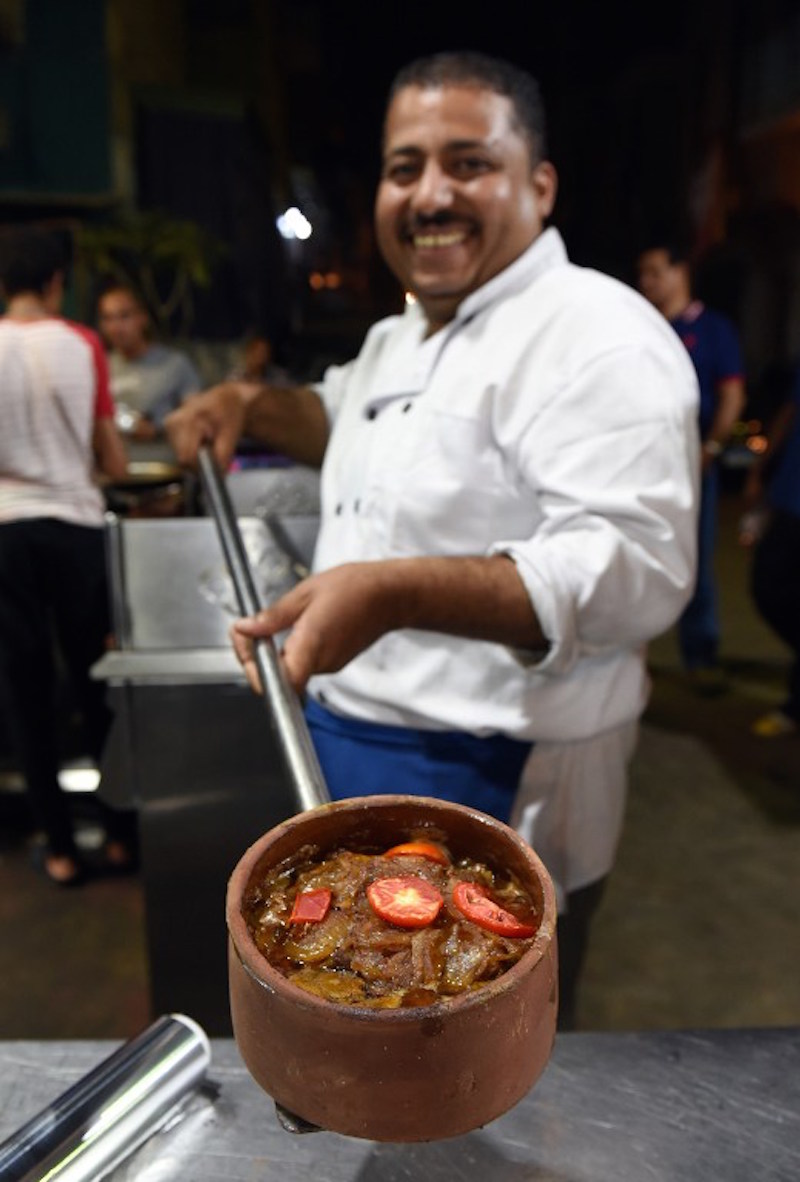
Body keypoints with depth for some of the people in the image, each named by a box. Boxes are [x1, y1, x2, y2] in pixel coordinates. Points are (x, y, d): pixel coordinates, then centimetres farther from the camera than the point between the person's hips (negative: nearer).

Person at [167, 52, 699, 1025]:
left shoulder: (595, 334, -19)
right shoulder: (401, 336, 11)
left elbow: (640, 565, -29)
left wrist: (399, 592, -40)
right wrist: (251, 404, 10)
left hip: (498, 792, -8)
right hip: (347, 745, 9)